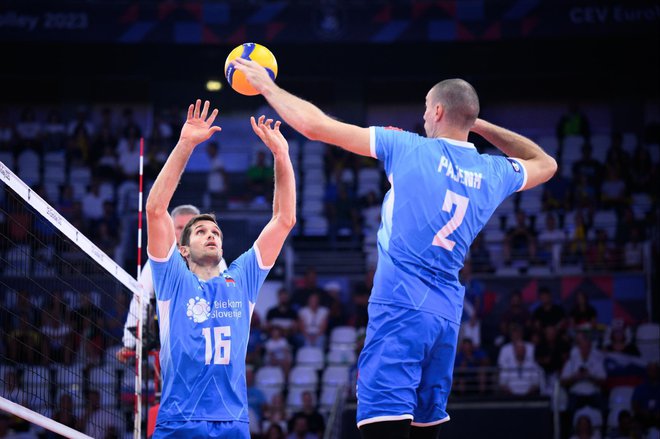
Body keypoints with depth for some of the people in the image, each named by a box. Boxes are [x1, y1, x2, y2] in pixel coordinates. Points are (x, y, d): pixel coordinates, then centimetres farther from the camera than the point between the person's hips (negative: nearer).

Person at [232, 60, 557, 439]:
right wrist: (480, 125, 30)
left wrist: (267, 86, 13)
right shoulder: (493, 173, 10)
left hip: (400, 308, -6)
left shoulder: (409, 148, -3)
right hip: (447, 314, 6)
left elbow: (314, 125, -2)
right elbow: (545, 164, 34)